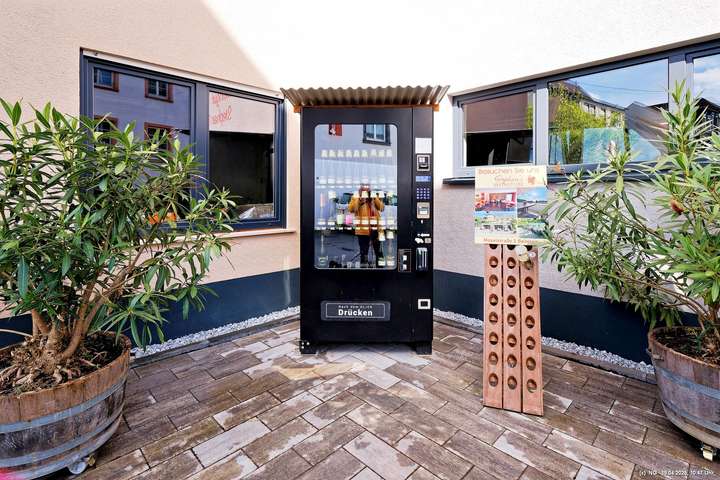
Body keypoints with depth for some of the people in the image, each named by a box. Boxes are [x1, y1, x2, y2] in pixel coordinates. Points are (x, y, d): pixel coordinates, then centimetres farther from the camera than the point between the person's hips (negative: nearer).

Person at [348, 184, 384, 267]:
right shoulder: (356, 196, 6)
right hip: (362, 229, -2)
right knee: (364, 250, 1)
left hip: (374, 228, 2)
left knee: (378, 249, 7)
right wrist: (359, 200, -16)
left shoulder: (374, 196, 13)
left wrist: (375, 199, -9)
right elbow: (350, 209, -6)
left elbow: (382, 208, 3)